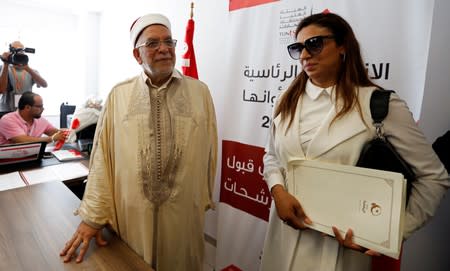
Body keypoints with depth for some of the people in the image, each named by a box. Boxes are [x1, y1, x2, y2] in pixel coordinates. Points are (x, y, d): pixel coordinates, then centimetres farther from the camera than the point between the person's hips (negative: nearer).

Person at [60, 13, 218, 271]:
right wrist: (92, 216, -1)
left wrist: (204, 199, 7)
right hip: (131, 215, 1)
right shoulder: (119, 95, -1)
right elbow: (102, 156, -1)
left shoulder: (200, 92, -1)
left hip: (184, 213, 0)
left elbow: (208, 151, 2)